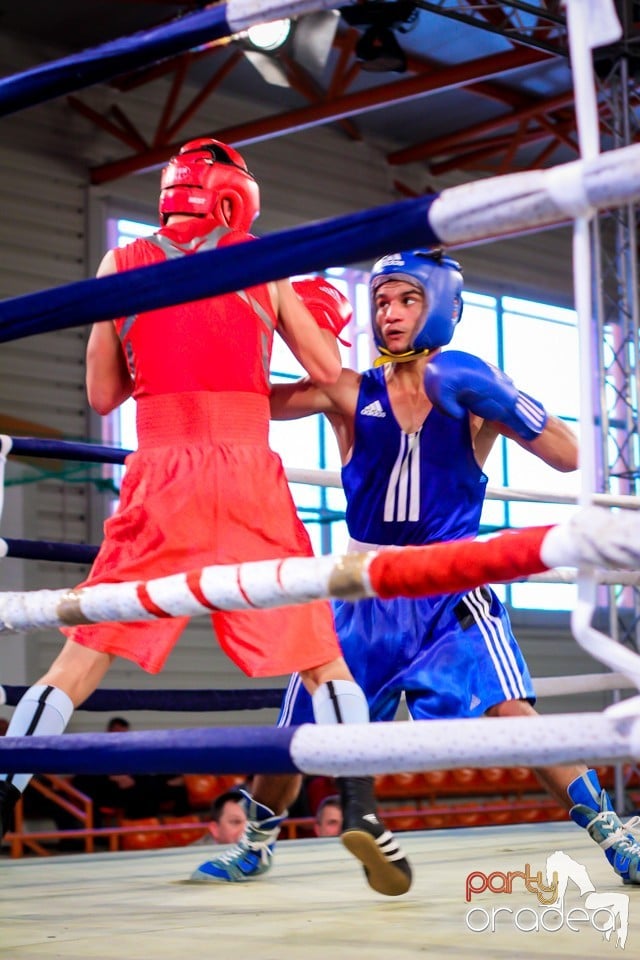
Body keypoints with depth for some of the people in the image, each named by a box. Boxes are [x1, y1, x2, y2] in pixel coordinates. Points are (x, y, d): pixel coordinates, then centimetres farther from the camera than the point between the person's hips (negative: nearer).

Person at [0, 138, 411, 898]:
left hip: (159, 477, 1)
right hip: (250, 473, 0)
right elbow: (328, 373, 11)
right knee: (320, 656, 8)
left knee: (81, 657, 6)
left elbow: (103, 395, 15)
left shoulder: (122, 263, 11)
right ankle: (362, 811, -4)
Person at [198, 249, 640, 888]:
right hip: (369, 592, 2)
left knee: (511, 714, -21)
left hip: (452, 593, -2)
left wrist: (504, 404, -24)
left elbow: (567, 458, -9)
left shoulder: (474, 390, -1)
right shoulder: (350, 393, 0)